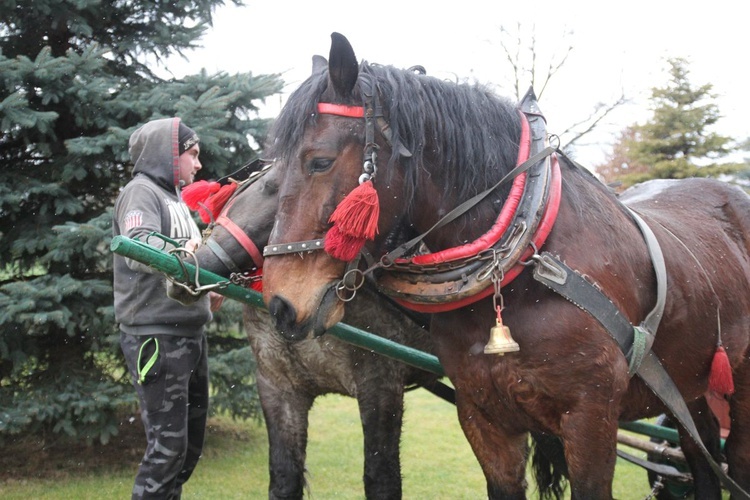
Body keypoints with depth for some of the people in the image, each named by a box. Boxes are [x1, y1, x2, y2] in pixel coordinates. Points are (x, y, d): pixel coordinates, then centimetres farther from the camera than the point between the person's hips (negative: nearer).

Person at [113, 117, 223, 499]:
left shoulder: (174, 198, 19)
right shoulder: (141, 191, -8)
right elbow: (139, 249, -27)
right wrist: (182, 252, -44)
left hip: (190, 334, 9)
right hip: (156, 335, -9)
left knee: (191, 442, 15)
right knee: (168, 445, -10)